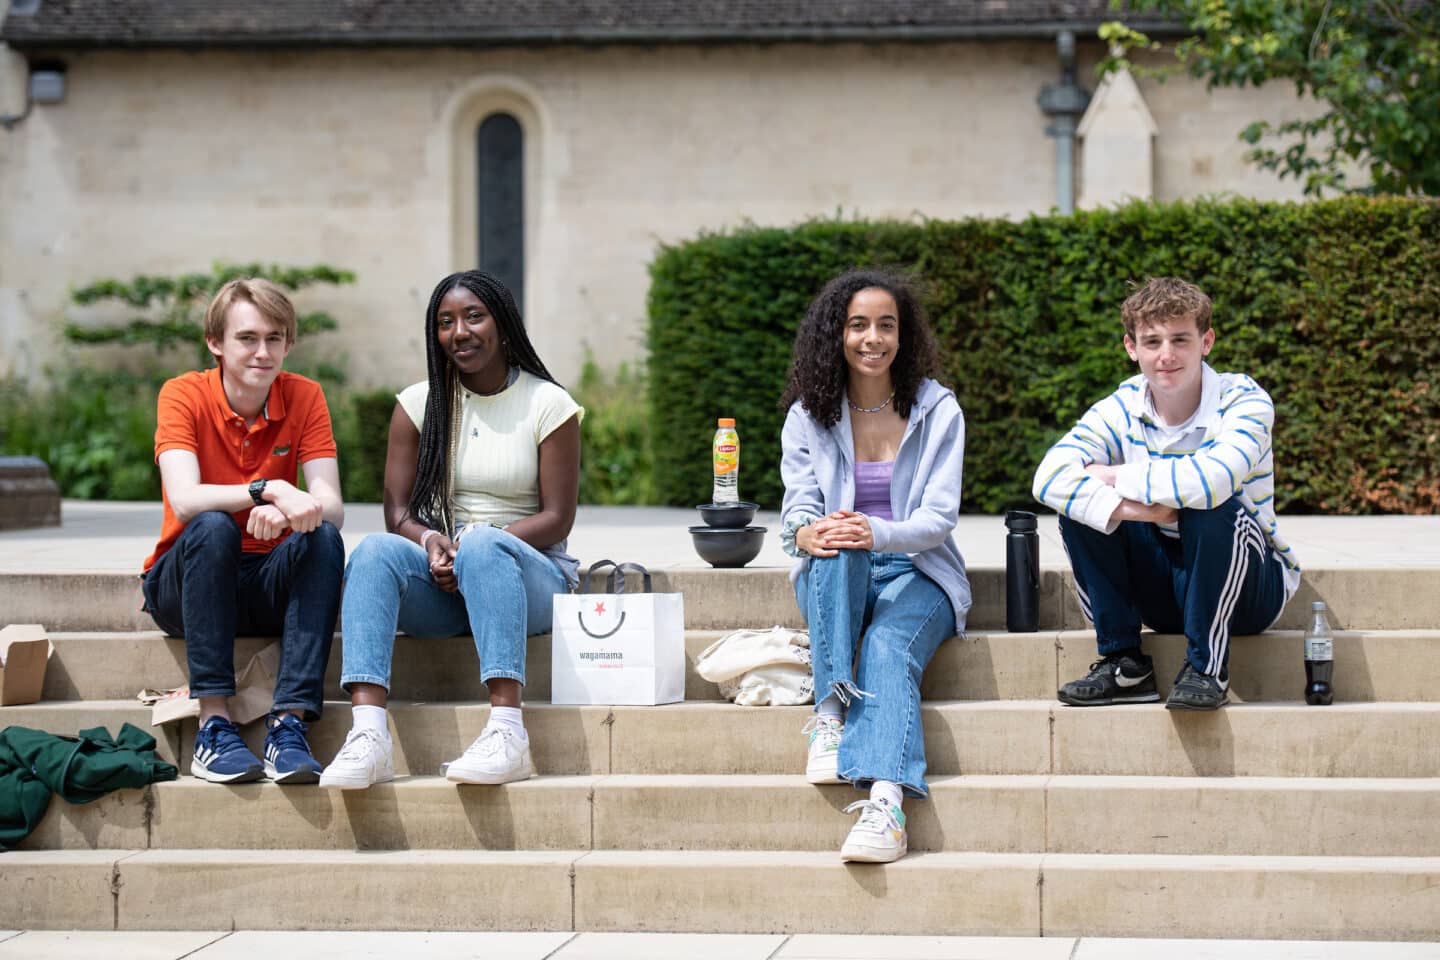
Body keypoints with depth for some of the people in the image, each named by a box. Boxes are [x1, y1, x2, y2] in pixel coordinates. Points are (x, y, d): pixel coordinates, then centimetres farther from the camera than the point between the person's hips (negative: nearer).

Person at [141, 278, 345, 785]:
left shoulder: (303, 397, -2)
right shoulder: (184, 395, -9)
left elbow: (332, 507, -13)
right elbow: (185, 500, -25)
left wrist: (285, 513, -36)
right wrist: (269, 489, -40)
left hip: (269, 585, 2)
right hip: (182, 585, -2)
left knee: (323, 538, -28)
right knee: (212, 527, -33)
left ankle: (289, 724, -34)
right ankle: (214, 725, -35)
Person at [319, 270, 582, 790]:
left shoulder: (548, 404, 1)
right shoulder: (419, 403, 10)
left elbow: (557, 518, -4)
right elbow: (397, 512, 5)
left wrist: (478, 545, -19)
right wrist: (430, 543, -18)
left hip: (529, 576, -3)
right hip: (440, 578, 3)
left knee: (484, 544, -37)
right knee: (375, 552, -29)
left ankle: (508, 734, -49)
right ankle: (368, 736, -47)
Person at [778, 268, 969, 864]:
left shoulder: (938, 410, 3)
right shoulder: (808, 416, 7)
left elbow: (940, 516, -7)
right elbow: (798, 508, -2)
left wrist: (877, 533, -29)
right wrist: (809, 534, -29)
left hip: (917, 574, -2)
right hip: (833, 581, 2)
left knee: (890, 646, -35)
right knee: (835, 551, -36)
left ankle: (887, 800, -57)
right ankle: (831, 710, -43)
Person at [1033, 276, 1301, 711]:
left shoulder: (1243, 401, -18)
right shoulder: (1122, 408, -6)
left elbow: (1211, 479, -40)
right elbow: (1050, 477, -23)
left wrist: (1115, 476, -26)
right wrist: (1127, 508, -39)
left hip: (1248, 587, -4)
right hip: (1164, 589, 4)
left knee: (1211, 507, -34)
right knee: (1079, 502, -17)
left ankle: (1207, 667, -18)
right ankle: (1124, 663, -10)